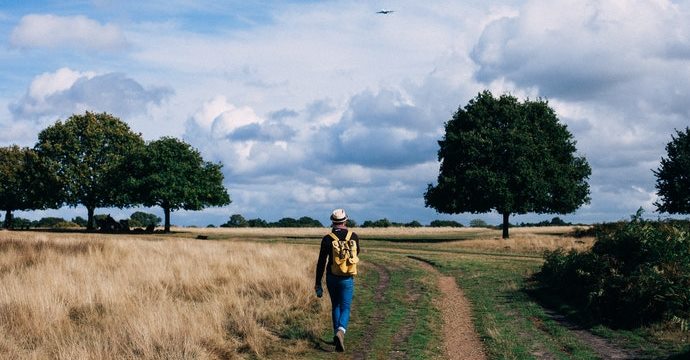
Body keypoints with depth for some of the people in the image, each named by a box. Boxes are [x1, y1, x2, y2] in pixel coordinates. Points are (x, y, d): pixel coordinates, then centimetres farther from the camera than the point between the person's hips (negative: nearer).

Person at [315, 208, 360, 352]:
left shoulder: (328, 239, -8)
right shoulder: (354, 236, -4)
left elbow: (321, 263, -8)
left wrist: (318, 284, -2)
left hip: (332, 277, 1)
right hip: (347, 279, -1)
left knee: (335, 306, 20)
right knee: (345, 308, 1)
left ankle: (337, 335, 23)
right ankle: (341, 331, -26)